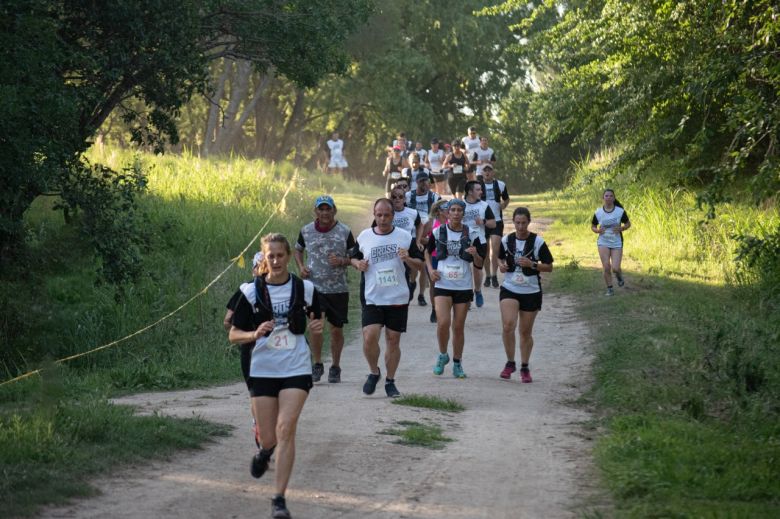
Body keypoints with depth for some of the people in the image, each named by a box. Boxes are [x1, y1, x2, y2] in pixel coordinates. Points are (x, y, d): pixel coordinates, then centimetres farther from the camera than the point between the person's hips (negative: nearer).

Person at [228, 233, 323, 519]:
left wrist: (317, 327, -7)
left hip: (296, 369, -1)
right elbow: (234, 335, 0)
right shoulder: (252, 291, -3)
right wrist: (255, 333, -20)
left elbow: (315, 319, 17)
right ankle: (265, 450, 46)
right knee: (268, 438, 5)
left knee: (286, 428, -16)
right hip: (263, 370, 1)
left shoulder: (304, 288, -1)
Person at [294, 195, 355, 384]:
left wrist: (342, 261, -17)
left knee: (336, 329, 6)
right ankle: (317, 365, 7)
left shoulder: (345, 232, -3)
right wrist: (301, 267, 2)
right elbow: (298, 250, 20)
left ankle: (335, 368, 23)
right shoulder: (306, 231, 2)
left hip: (338, 289, 0)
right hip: (314, 287, 0)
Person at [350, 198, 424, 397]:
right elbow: (354, 257, 19)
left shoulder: (405, 237, 2)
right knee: (369, 338, -13)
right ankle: (374, 372, 12)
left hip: (398, 299, 0)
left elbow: (419, 265, 5)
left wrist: (408, 259, -16)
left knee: (393, 340, 4)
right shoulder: (364, 237, 5)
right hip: (372, 299, 0)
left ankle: (390, 381, 18)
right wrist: (358, 264, -4)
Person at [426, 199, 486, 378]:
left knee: (458, 327, 5)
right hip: (442, 285, -1)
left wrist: (476, 254, -17)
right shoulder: (438, 232, 0)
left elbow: (479, 264, 5)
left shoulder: (472, 234, 1)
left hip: (464, 287, 1)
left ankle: (457, 364, 18)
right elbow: (427, 251, 17)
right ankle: (443, 355, 9)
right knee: (443, 323, -16)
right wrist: (430, 269, 1)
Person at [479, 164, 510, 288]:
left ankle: (494, 276, -1)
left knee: (495, 250, -11)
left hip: (497, 221, 0)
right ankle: (487, 276, 18)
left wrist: (502, 206, 4)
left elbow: (506, 199, 20)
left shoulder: (500, 185, 3)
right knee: (486, 251, 6)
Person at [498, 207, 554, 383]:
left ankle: (525, 368, 23)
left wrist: (532, 265, -19)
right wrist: (501, 265, -6)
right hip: (509, 289, 1)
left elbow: (549, 267, -3)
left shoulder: (537, 242, -8)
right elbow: (500, 258, 17)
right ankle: (510, 363, 0)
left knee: (526, 332, 7)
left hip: (531, 292, -1)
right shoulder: (506, 240, 0)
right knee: (508, 325, -18)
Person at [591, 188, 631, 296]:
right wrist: (597, 230, -12)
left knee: (615, 268, -8)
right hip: (603, 242, 1)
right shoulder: (598, 212, -2)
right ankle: (609, 289, 9)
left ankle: (619, 276, 30)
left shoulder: (620, 211, -6)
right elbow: (592, 226, 10)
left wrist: (622, 228, -15)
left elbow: (628, 224, 6)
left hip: (617, 243, -1)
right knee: (606, 267, -9)